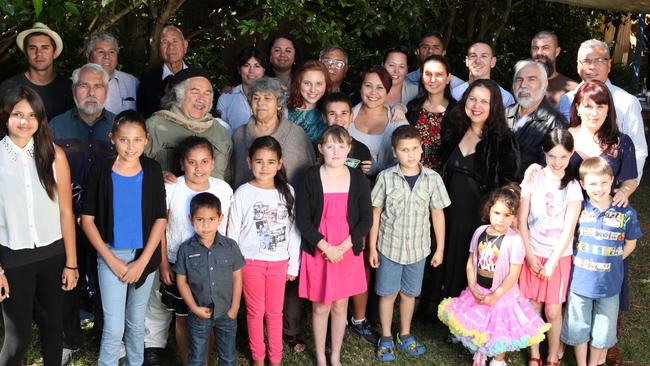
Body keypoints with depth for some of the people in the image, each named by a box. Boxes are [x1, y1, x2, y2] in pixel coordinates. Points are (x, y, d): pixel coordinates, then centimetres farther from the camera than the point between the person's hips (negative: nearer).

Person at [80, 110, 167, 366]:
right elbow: (87, 219, -6)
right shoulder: (100, 170, -9)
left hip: (145, 255, 2)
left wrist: (143, 261, -9)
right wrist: (112, 260, -10)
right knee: (114, 327, -4)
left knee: (136, 322, 16)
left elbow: (160, 219, -2)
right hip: (111, 255, -2)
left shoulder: (153, 170, -4)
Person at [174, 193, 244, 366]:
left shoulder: (230, 246, -9)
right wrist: (194, 308, -10)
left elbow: (237, 277, -2)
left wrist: (234, 308, -4)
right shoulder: (186, 249, -10)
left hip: (226, 313, 1)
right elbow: (181, 281, -4)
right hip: (199, 314, 0)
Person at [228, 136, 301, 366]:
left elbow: (293, 231, 2)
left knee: (275, 312, 12)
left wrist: (293, 265, 3)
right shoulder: (243, 193, -9)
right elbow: (233, 232, -4)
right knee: (255, 311, 11)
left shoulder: (287, 192, -2)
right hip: (251, 261, -2)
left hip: (279, 262, 2)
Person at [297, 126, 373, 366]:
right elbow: (302, 219, -8)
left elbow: (366, 219, -2)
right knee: (320, 307, 8)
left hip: (348, 252, 2)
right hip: (317, 252, -1)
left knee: (340, 305, 12)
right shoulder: (311, 178, -7)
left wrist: (343, 247, -12)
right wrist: (325, 247, -15)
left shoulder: (358, 179, -3)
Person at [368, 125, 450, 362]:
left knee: (409, 293, 16)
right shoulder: (386, 177, -10)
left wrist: (439, 249, 4)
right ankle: (386, 338, 28)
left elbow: (437, 214, 1)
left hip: (418, 248, 1)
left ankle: (405, 335, 36)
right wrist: (372, 248, -3)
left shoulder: (432, 178, -6)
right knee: (388, 293, 11)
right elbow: (376, 213, -4)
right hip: (389, 247, -1)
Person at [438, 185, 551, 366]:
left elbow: (513, 274, -18)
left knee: (499, 332, 11)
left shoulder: (514, 240, -20)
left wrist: (495, 296, -16)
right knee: (477, 327, 19)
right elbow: (471, 263, 2)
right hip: (478, 292, 4)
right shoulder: (480, 232, -4)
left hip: (502, 294, -4)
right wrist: (473, 288, -7)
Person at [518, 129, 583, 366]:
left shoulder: (573, 187, -5)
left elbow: (568, 230, -8)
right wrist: (529, 255, -6)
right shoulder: (533, 179, -3)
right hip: (533, 255, 1)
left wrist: (551, 263, -10)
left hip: (559, 257, -1)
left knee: (553, 311, 2)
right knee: (533, 308, 6)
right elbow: (522, 221, -2)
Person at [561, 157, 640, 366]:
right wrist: (577, 260, -2)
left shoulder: (626, 213, -9)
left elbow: (630, 244, 5)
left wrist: (610, 262, -2)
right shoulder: (578, 209, -7)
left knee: (603, 330, 15)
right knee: (578, 328, 14)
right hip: (580, 281, 0)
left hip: (609, 284, 0)